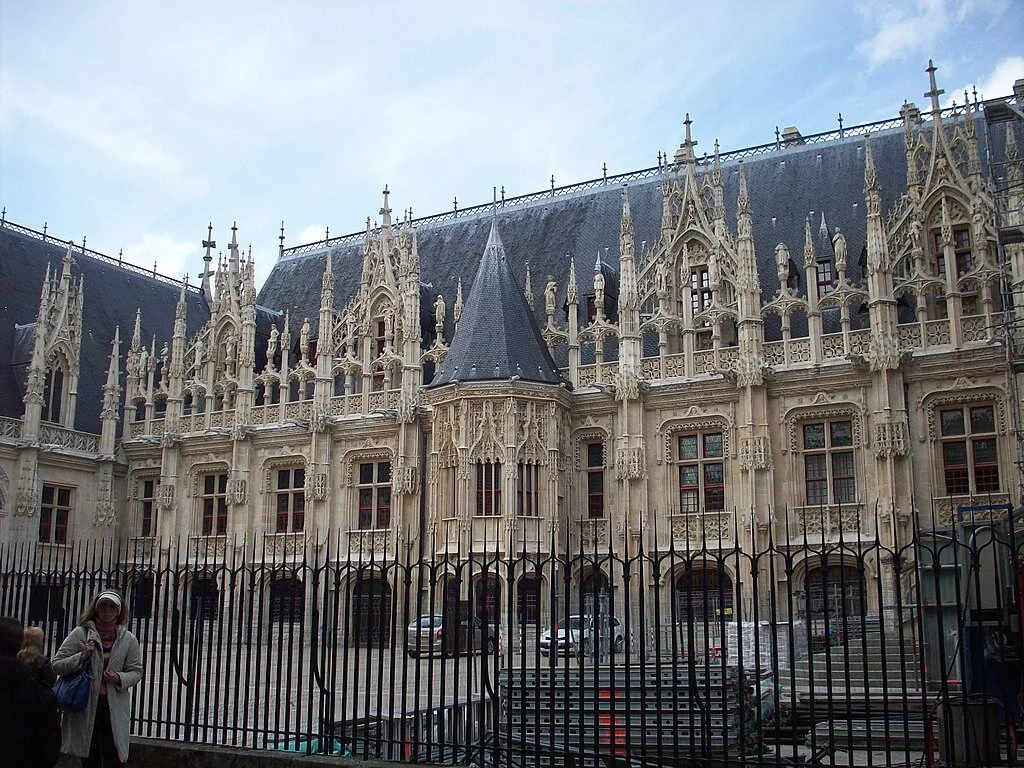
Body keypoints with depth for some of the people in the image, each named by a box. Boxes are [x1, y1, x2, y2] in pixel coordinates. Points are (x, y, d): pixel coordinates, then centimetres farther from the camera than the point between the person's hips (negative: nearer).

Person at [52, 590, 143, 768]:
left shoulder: (128, 639, 7)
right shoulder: (80, 634, 3)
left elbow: (136, 671, 9)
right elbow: (56, 665, 1)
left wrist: (120, 678, -12)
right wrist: (81, 656, -14)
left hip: (115, 707, 1)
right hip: (86, 706, -1)